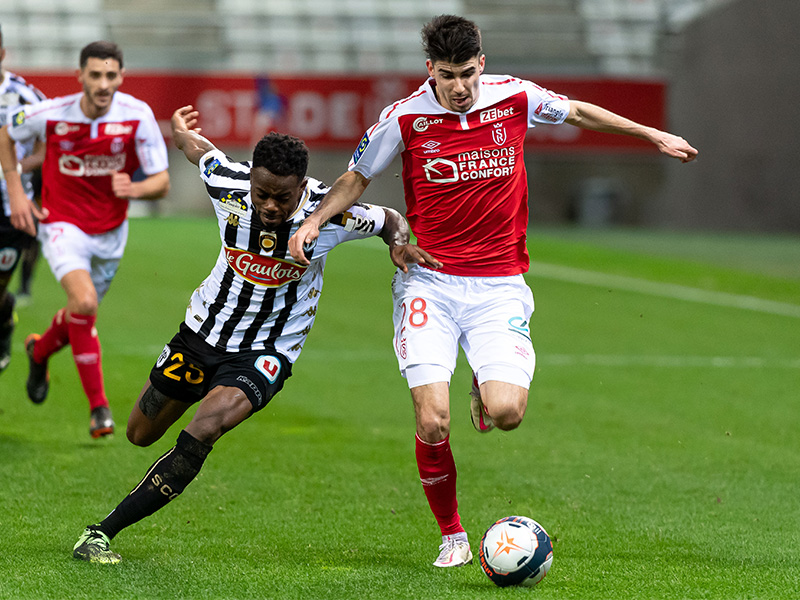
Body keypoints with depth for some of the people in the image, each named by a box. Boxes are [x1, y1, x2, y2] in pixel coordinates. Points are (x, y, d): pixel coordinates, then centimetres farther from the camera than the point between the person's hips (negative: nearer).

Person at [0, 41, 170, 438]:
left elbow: (162, 183, -13)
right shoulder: (51, 114, -18)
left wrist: (133, 189, -35)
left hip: (110, 232, 3)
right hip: (63, 225, -3)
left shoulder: (138, 116, -17)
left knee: (82, 312, 17)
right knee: (85, 302, -26)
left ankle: (40, 351, 53)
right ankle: (98, 407, -18)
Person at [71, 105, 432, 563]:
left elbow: (391, 220, -2)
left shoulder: (330, 212, -22)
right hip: (204, 330, 3)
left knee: (205, 428, -27)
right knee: (141, 434, 13)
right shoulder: (228, 184, -19)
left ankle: (103, 532, -22)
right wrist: (181, 132, 27)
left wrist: (401, 243, -25)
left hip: (266, 353, -3)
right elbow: (197, 147, 4)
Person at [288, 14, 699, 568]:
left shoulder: (514, 98, -2)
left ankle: (485, 387, 22)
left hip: (500, 283, 1)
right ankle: (452, 535, 9)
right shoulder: (406, 118, -6)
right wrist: (314, 221, -8)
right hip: (429, 283, -1)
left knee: (506, 413, -17)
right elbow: (356, 179, 9)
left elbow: (578, 111, 18)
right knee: (432, 422, -14)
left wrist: (653, 134, 24)